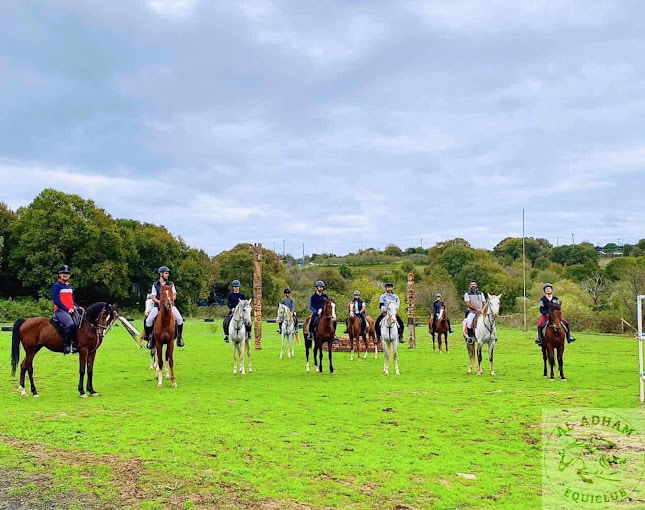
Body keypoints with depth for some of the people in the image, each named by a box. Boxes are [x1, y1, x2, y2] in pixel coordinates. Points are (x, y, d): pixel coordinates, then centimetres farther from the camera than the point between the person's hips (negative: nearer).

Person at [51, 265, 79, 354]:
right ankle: (67, 346, -27)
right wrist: (67, 309, -14)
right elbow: (56, 301, -8)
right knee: (70, 324, -32)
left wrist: (75, 307, 5)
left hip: (71, 310, 7)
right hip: (60, 310, -7)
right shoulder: (56, 286, 0)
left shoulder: (70, 287, 22)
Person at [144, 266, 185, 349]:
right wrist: (159, 301, -18)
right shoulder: (155, 285, 7)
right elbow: (153, 297, 2)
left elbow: (174, 296, 5)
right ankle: (150, 339, -1)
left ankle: (179, 338, -3)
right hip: (158, 306, 0)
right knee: (148, 321, -20)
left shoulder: (171, 284, 10)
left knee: (180, 319, -21)